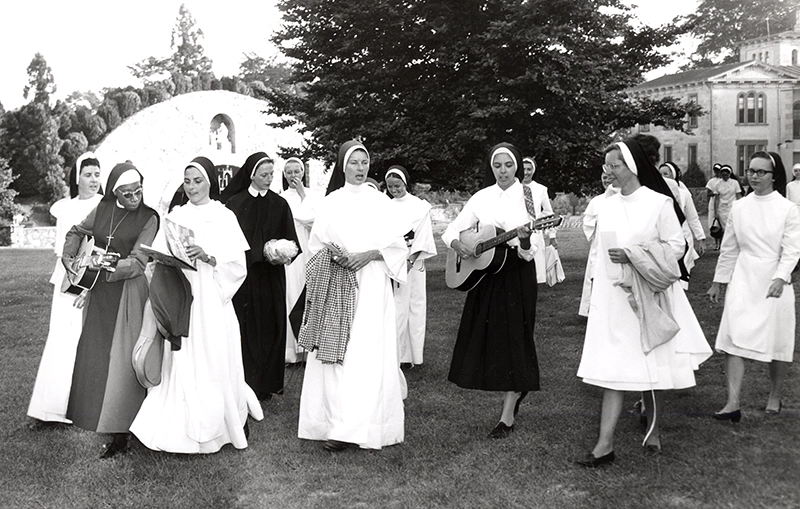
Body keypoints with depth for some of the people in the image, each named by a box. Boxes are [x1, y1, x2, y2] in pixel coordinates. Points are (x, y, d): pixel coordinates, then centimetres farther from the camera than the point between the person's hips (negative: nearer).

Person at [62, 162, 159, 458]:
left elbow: (137, 263, -14)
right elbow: (76, 232, 23)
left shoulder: (148, 218, -7)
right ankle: (97, 417, 22)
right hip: (98, 292, 5)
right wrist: (67, 257, 10)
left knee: (121, 360, -4)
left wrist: (106, 266, -25)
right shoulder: (103, 210, 5)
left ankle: (120, 435, 1)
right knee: (94, 358, 9)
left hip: (127, 291, -5)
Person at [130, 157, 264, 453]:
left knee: (214, 359, -2)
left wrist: (208, 257, -17)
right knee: (183, 361, -1)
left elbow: (238, 264, -3)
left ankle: (216, 426, 12)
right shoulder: (176, 217, 12)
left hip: (212, 299, -2)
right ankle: (185, 427, 7)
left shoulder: (224, 217, 5)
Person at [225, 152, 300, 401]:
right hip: (244, 275, -2)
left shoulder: (280, 205, 6)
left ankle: (270, 382, 13)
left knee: (272, 328, 4)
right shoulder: (236, 203, 0)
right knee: (247, 329, -2)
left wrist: (286, 255, -17)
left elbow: (291, 240, 5)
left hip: (271, 278, 2)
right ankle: (248, 386, 5)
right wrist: (263, 253, -16)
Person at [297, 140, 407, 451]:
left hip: (371, 285, -1)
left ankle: (352, 429, -8)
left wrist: (368, 254, -11)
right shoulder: (331, 202, 10)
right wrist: (331, 253, -8)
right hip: (336, 284, 2)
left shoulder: (380, 202, 7)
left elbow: (397, 246, 5)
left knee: (366, 353, -9)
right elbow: (315, 243, 12)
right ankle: (331, 420, 5)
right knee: (333, 353, -2)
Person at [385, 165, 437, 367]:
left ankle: (414, 353, 8)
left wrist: (410, 261, -14)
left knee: (414, 302, 1)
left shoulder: (419, 206, 0)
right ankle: (398, 353, 6)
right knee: (396, 305, 0)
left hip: (413, 259, -2)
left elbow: (423, 237, -4)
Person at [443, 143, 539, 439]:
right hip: (484, 272, 5)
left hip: (517, 273, -4)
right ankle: (517, 388, 32)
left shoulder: (528, 196, -5)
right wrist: (456, 243, -15)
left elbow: (528, 253, -12)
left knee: (513, 338, -5)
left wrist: (525, 242, -35)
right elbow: (452, 229, 7)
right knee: (486, 337, 7)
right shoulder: (482, 197, 6)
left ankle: (507, 417, 0)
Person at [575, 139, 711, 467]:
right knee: (613, 368, -2)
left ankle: (653, 430, 28)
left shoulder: (659, 203, -6)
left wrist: (633, 254, -17)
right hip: (614, 296, 4)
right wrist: (598, 297, 14)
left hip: (649, 296, -3)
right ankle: (605, 445, -3)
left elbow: (675, 246, -8)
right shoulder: (608, 207, 8)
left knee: (653, 366, 8)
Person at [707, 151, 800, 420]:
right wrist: (718, 281, 14)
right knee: (733, 339, -9)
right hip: (742, 281, 2)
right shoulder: (739, 207, 6)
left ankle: (775, 397, 27)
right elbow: (729, 249, 13)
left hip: (774, 283, -2)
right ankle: (733, 403, -10)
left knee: (778, 344, 6)